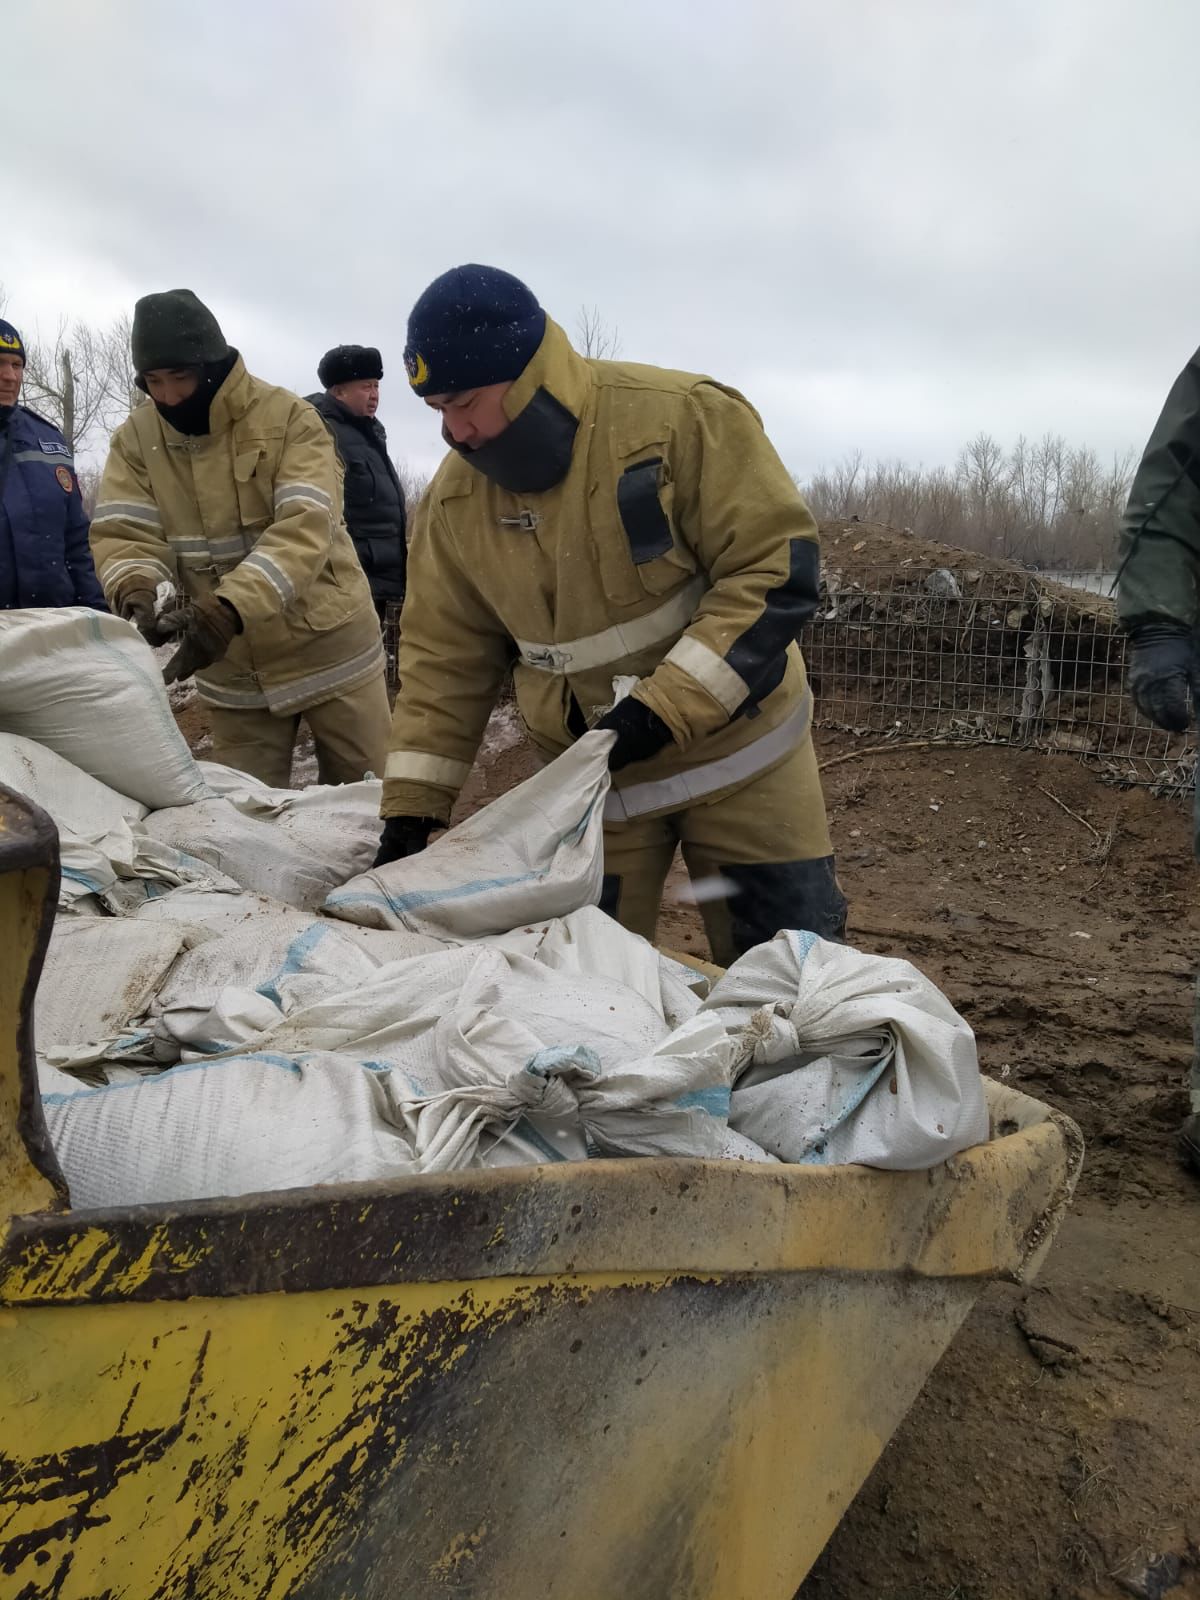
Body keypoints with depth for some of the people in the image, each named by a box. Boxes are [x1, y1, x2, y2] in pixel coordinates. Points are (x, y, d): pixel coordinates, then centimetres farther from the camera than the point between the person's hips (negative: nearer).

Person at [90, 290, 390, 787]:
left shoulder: (289, 418, -13)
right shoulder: (135, 438, 0)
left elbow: (304, 528, -24)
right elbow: (121, 533, -6)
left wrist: (230, 609, -37)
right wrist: (137, 592, -30)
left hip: (327, 645, -3)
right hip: (234, 665, 3)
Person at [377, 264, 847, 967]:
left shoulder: (682, 416, -18)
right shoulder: (457, 497, -3)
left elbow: (778, 571, -19)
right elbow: (445, 657, 3)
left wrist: (667, 706, -26)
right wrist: (413, 803, -3)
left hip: (737, 748, -3)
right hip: (589, 776, 4)